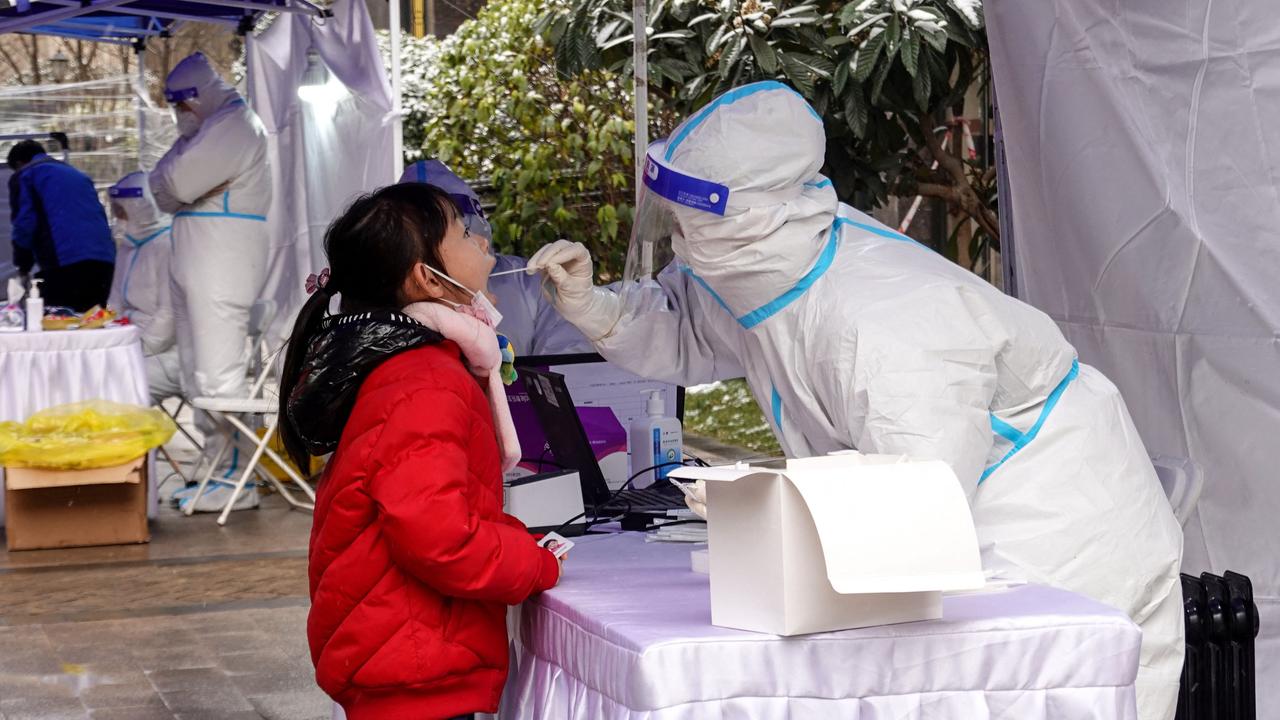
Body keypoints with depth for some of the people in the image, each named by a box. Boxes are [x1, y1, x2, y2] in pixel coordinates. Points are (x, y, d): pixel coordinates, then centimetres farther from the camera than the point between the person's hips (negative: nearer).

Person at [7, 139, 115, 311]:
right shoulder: (78, 174, 32)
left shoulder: (23, 176, 11)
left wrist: (23, 264, 14)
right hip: (104, 259, 6)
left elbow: (24, 224, 0)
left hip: (63, 264, -6)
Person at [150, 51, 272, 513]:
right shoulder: (209, 129, 23)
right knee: (197, 374, 13)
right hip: (196, 262, 11)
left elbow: (177, 183, -18)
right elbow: (163, 190, 18)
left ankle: (236, 479, -10)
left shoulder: (235, 125, -10)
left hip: (222, 263, -11)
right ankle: (219, 468, 18)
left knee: (218, 373, -12)